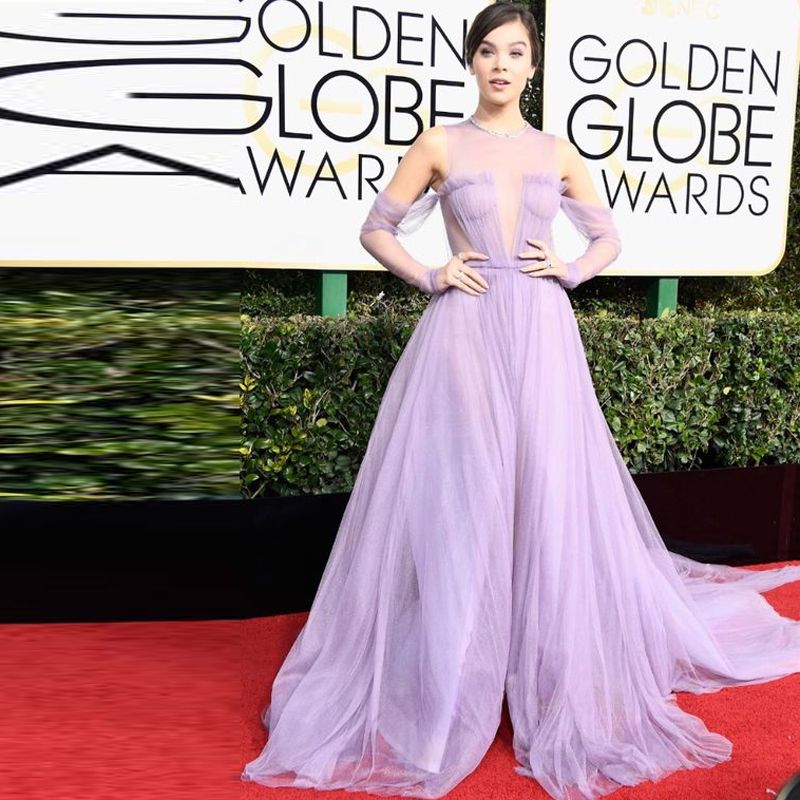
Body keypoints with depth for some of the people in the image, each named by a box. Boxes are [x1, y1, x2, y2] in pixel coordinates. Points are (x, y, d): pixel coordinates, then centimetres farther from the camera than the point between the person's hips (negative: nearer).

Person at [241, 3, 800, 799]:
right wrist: (428, 278, -6)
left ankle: (560, 692, 18)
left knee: (550, 501, 1)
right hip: (465, 334, -2)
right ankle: (443, 693, 14)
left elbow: (609, 238, 21)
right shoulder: (439, 144, 5)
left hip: (541, 336, 2)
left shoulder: (557, 152, 12)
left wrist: (571, 271, 2)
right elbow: (376, 230, 8)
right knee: (458, 504, -2)